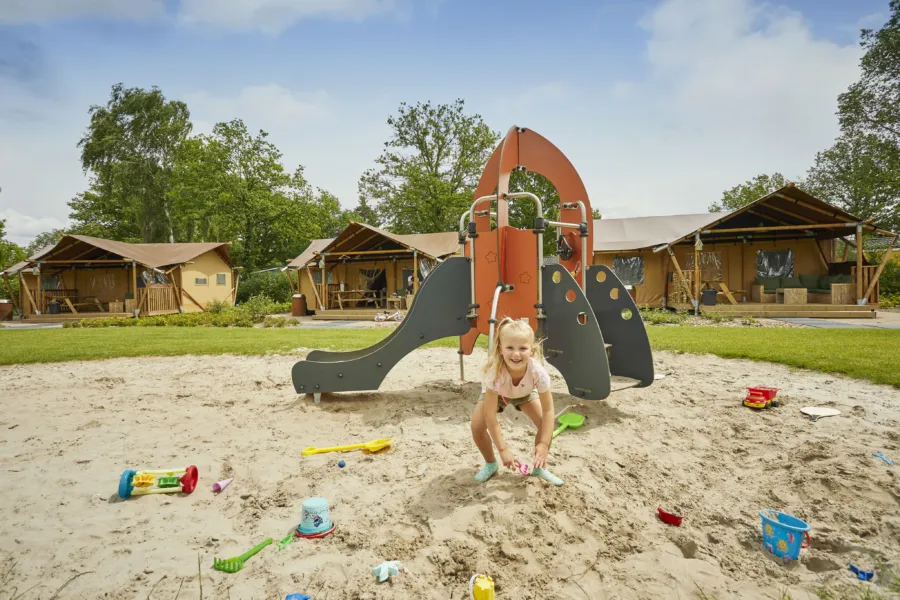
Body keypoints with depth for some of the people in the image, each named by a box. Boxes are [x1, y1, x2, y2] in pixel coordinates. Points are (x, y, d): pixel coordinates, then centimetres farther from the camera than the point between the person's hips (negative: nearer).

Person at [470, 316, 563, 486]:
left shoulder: (538, 372, -40)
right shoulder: (495, 372, -44)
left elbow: (548, 411, -30)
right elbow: (490, 415, -38)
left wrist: (544, 444, -37)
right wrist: (503, 449, -38)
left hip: (525, 393, 1)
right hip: (495, 394, -1)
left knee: (546, 424, -16)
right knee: (477, 427, -18)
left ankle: (540, 467, 11)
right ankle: (491, 464, 12)